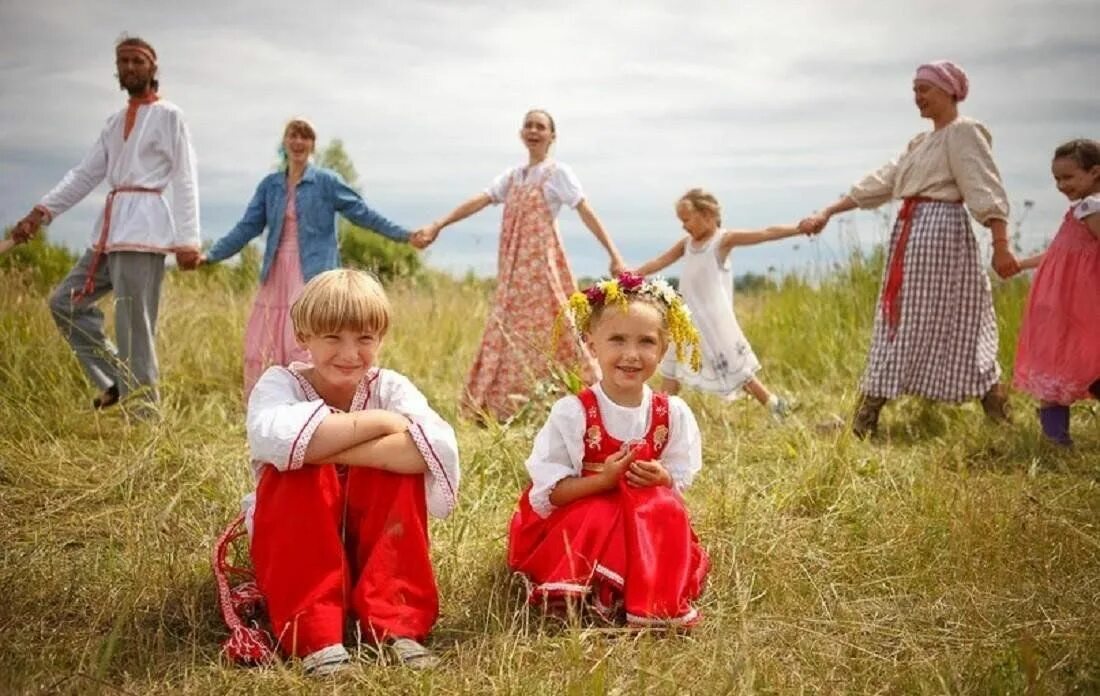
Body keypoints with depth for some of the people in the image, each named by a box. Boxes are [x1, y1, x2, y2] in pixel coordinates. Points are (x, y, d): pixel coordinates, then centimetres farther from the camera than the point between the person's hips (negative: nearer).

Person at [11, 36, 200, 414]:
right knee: (65, 301, 8)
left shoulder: (169, 116, 1)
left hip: (144, 226, -8)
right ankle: (115, 380, 12)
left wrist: (187, 239, -15)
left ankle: (146, 413, -3)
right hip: (110, 229, 8)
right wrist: (41, 212, 6)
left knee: (134, 327, -9)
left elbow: (185, 181, -5)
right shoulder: (115, 123, 20)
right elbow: (84, 174, 18)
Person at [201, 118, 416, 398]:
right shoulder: (270, 185, 12)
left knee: (305, 345, -15)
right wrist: (211, 255, 6)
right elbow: (247, 227, 12)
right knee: (262, 345, 3)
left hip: (314, 275, -4)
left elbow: (362, 213, 2)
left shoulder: (326, 181, 1)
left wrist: (404, 235, -4)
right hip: (277, 275, 5)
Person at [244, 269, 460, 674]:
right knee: (296, 470, -30)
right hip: (291, 549, -1)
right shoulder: (281, 383, -10)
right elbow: (274, 437, -38)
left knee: (397, 463, -26)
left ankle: (394, 622, -26)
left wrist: (330, 450, -35)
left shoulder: (390, 387, -7)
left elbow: (438, 447, -31)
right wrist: (379, 421, -29)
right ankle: (314, 632, -32)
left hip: (375, 548, 1)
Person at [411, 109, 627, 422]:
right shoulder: (513, 175, 15)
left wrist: (614, 255, -19)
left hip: (543, 262, -6)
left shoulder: (558, 172, -4)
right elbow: (479, 202, 9)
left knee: (547, 328, -8)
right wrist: (436, 226, -1)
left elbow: (587, 213, -11)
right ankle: (500, 405, 13)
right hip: (514, 268, 6)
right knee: (508, 329, 7)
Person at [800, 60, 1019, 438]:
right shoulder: (921, 142, 21)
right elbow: (879, 183, 20)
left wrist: (1000, 244, -26)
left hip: (940, 230, -9)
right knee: (899, 323, 7)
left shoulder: (963, 132, -5)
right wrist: (827, 213, 14)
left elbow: (986, 190, -16)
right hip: (909, 233, 9)